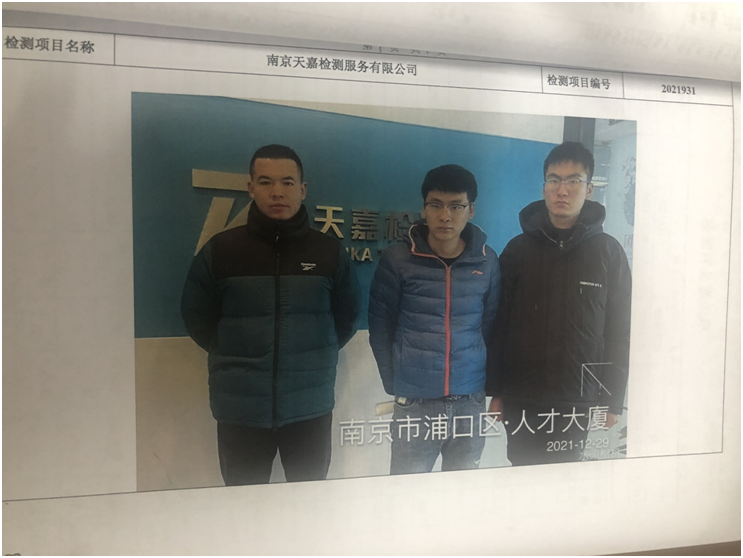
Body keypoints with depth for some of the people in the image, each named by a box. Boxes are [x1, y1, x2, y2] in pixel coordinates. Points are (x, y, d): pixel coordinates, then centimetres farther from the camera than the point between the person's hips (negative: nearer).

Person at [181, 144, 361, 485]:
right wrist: (235, 359, 7)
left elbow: (347, 316, 12)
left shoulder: (329, 252, 0)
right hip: (240, 407, 0)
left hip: (310, 406, 1)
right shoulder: (219, 250, -2)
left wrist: (315, 357, 7)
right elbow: (196, 316, 9)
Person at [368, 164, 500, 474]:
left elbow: (490, 326, 9)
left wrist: (485, 381, 8)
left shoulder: (487, 262, 1)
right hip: (414, 402, -2)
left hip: (470, 401, 2)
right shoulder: (397, 259, -6)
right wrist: (394, 385, 1)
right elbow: (380, 328, 0)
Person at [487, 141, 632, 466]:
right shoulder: (518, 249, 2)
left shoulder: (608, 253, 0)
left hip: (579, 402, -1)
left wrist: (612, 401, 0)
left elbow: (619, 332, 1)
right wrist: (495, 392, 2)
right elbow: (498, 325, 3)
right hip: (522, 399, 1)